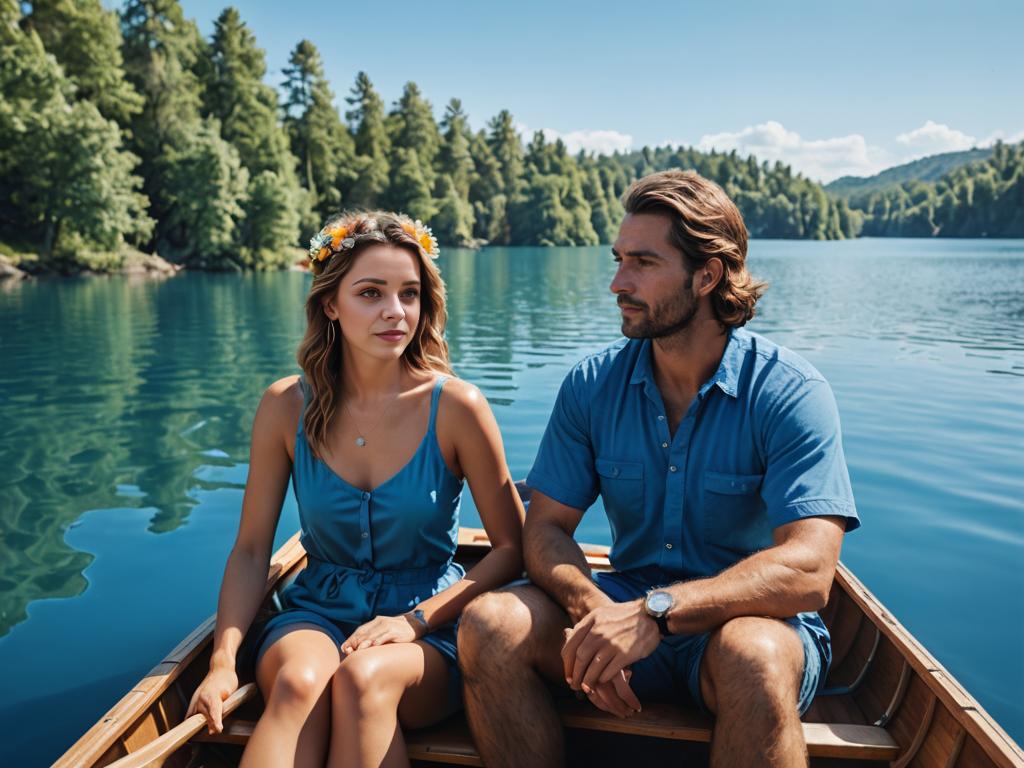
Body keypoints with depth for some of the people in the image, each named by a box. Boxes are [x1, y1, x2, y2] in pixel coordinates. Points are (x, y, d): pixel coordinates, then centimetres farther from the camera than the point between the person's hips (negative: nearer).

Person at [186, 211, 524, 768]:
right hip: (316, 614, 2)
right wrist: (224, 660, -11)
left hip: (426, 636, -1)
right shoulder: (287, 406, -4)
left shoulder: (455, 406, -11)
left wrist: (416, 620, -14)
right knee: (300, 680, -32)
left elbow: (513, 547, -5)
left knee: (363, 678, -33)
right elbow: (251, 549, 1)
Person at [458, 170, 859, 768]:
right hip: (628, 609, 4)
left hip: (749, 620, -3)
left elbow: (807, 570, -23)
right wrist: (592, 608, -24)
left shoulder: (790, 393, -13)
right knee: (491, 624, -21)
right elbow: (546, 528, -3)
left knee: (752, 654, -37)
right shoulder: (593, 384, -1)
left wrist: (658, 610, -34)